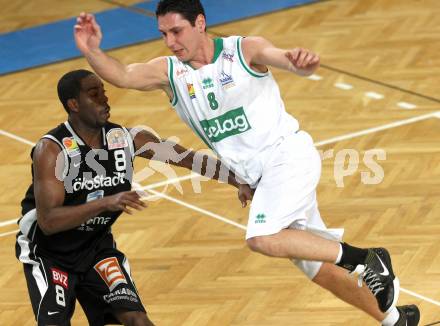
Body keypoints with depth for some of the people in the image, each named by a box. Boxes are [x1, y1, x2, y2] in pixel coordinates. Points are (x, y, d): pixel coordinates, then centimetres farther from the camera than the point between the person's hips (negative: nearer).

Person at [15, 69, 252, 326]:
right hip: (48, 253, -4)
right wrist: (105, 203, -42)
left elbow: (188, 158, -3)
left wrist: (238, 180, -12)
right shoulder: (51, 149, -25)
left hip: (96, 245, 4)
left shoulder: (126, 139, -9)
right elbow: (48, 221, -32)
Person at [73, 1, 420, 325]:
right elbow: (122, 75, -12)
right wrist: (92, 51, -32)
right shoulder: (168, 71, 2)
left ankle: (366, 258, -17)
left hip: (287, 152, -7)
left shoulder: (245, 50, -10)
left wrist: (304, 61, -49)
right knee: (316, 265, 12)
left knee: (262, 238, -28)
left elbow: (290, 61, -24)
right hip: (258, 175, 7)